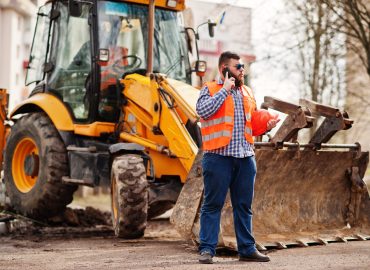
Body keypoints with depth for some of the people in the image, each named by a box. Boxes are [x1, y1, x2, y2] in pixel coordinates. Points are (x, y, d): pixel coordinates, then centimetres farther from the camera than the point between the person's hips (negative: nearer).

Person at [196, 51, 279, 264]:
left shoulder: (247, 93, 19)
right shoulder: (210, 89, 1)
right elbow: (203, 110, -18)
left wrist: (267, 126, 5)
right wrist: (225, 90, -13)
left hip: (245, 158, 6)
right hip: (219, 156, -6)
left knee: (244, 206, 10)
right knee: (213, 205, -2)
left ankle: (247, 249, 17)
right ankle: (207, 249, 3)